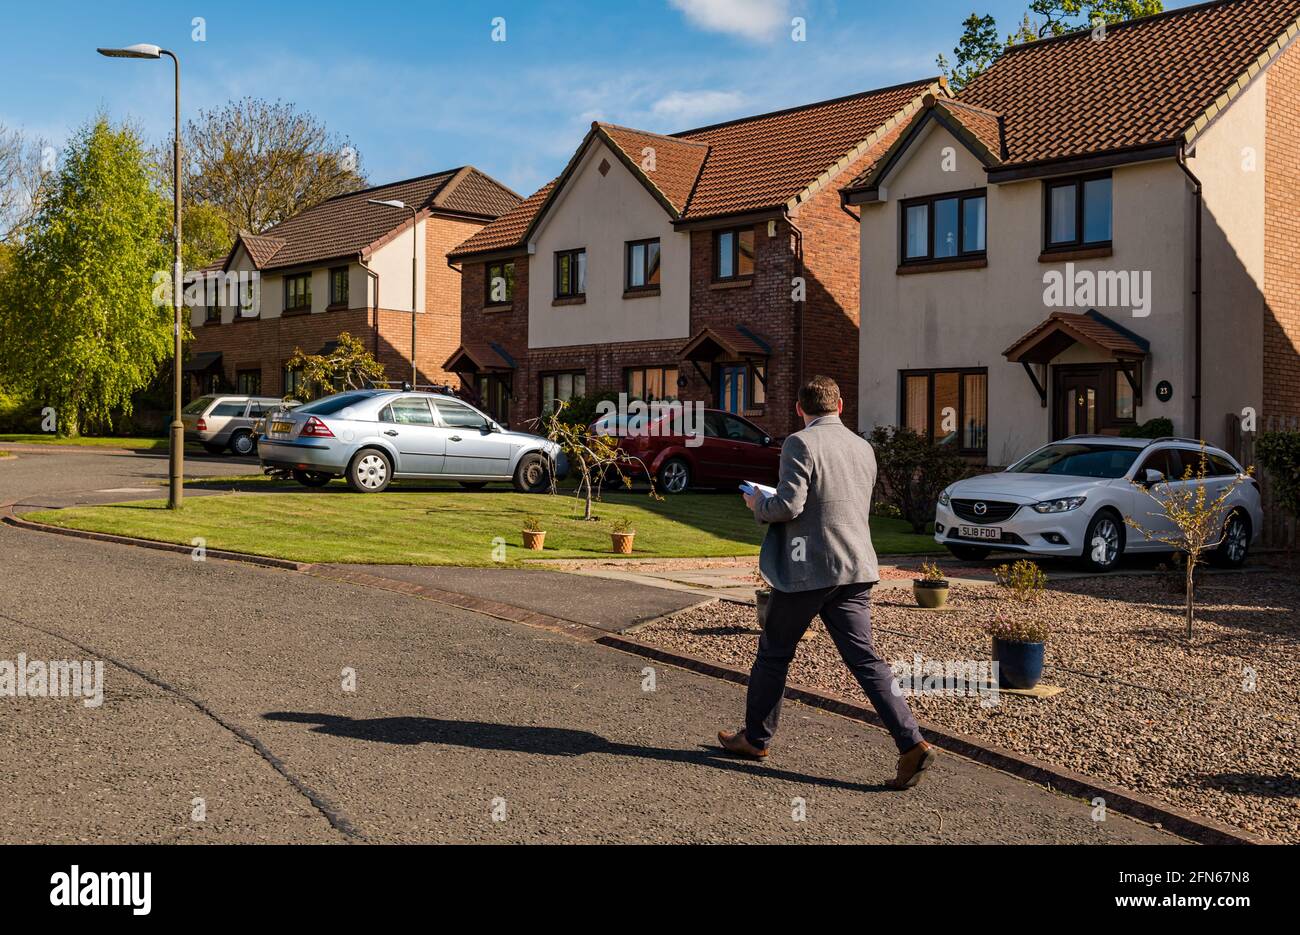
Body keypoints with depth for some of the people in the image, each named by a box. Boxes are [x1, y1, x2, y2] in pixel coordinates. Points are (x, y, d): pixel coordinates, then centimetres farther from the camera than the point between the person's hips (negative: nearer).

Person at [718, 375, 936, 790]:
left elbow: (789, 506, -19)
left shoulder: (800, 443, -11)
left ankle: (755, 736, 26)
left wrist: (758, 504, 2)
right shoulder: (863, 448, 12)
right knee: (864, 659, 6)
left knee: (774, 654, 12)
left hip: (807, 569, -6)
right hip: (855, 568, 6)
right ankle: (912, 743, -4)